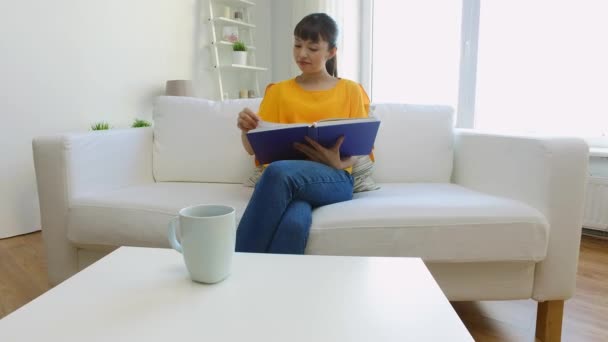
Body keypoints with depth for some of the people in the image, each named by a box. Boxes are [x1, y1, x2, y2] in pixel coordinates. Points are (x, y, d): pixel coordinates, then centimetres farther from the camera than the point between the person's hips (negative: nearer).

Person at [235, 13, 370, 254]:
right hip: (287, 180, 1)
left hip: (335, 180, -1)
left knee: (280, 172, -37)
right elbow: (254, 148, 10)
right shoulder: (278, 91, 17)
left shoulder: (351, 91, 14)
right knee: (295, 222, -38)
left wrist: (339, 163, -15)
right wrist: (246, 129, -14)